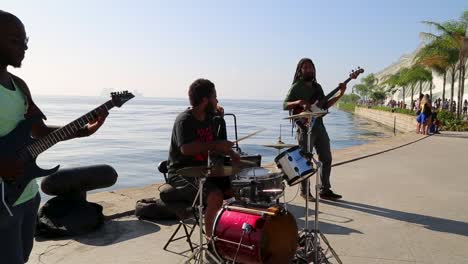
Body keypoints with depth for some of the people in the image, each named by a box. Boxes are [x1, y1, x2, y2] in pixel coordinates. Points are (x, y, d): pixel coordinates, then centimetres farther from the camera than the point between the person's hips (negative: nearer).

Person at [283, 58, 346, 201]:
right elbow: (285, 105, -10)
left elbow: (325, 105, 16)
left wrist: (340, 94, 7)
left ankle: (325, 190, 18)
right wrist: (298, 102, -28)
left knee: (326, 158, 8)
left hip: (319, 126, 7)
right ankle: (305, 192, 11)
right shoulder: (296, 87, -3)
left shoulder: (317, 87, 16)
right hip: (305, 127, -7)